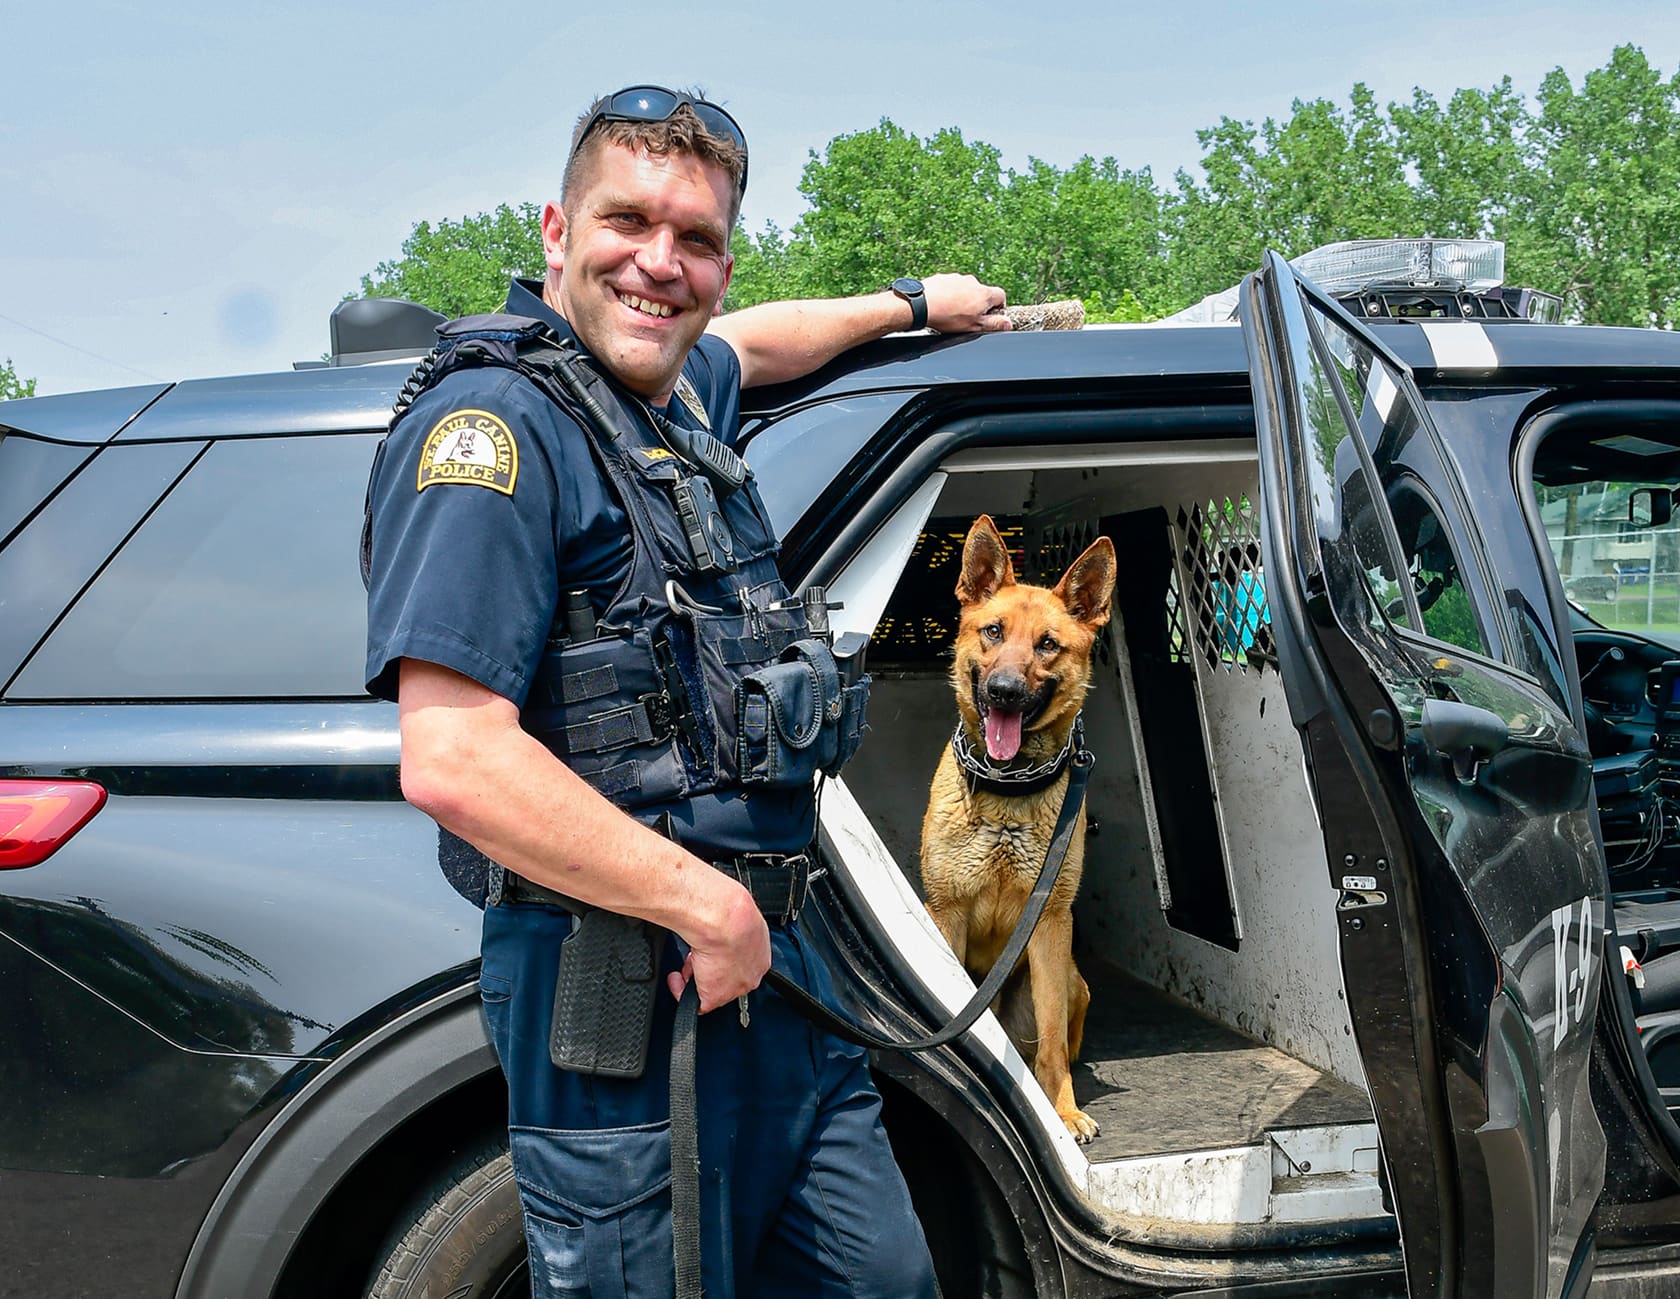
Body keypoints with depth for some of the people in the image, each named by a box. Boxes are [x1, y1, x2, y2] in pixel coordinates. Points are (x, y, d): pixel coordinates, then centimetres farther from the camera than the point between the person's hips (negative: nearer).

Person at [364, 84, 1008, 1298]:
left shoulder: (680, 396, 12)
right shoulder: (498, 424, -15)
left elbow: (753, 339, 40)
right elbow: (453, 762, -24)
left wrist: (913, 302, 49)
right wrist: (707, 904, -19)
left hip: (771, 962, 9)